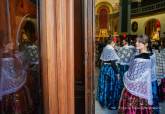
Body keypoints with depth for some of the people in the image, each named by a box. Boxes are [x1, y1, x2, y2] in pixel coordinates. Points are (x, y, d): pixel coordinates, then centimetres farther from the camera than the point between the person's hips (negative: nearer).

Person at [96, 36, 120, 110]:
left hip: (104, 68, 8)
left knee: (104, 85, 16)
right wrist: (117, 72, -16)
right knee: (111, 86, 3)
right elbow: (113, 63, -21)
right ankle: (111, 104, 13)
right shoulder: (111, 49, -16)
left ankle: (103, 101, 29)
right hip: (110, 69, -8)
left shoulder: (105, 48, 9)